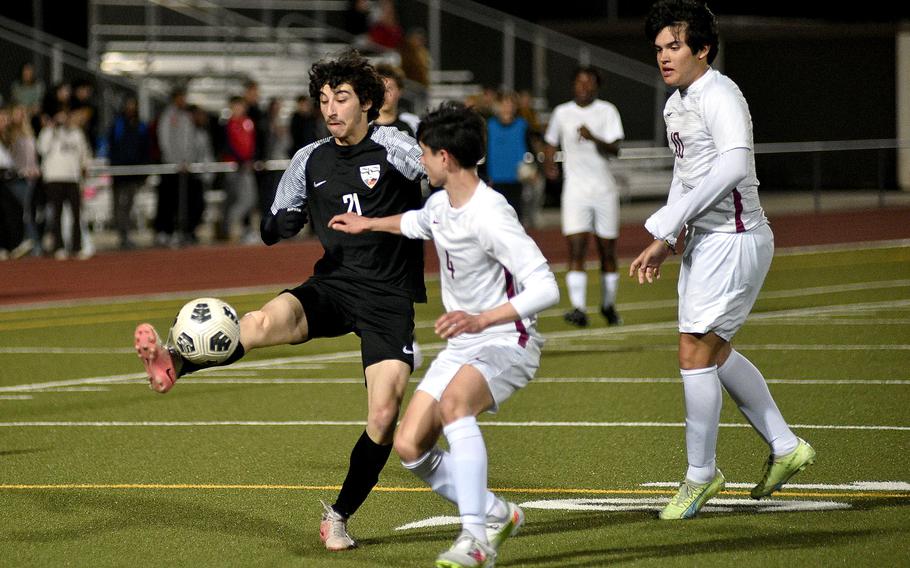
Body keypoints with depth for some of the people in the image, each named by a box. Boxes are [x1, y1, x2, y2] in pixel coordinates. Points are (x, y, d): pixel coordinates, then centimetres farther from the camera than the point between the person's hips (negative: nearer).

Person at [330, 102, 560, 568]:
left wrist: (482, 319, -40)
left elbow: (545, 289, -30)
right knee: (409, 448, -2)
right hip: (460, 346, 9)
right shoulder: (441, 204, 5)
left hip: (507, 344, -9)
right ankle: (495, 514, 18)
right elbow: (418, 222, 34)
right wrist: (368, 224, 46)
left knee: (453, 403, -39)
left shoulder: (490, 217, -23)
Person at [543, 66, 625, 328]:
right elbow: (551, 141, 23)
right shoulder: (562, 112, 6)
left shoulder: (607, 111, 0)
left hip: (604, 189, 0)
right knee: (576, 251, -14)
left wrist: (593, 138, -29)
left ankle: (608, 305, 26)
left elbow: (614, 148, -12)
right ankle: (578, 309, -20)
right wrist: (548, 164, 4)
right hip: (575, 190, 0)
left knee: (607, 253, 8)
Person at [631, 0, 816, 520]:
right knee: (716, 353, 17)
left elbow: (734, 165, -31)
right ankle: (785, 447, 27)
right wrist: (666, 242, 15)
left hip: (734, 239, -10)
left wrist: (665, 227, -30)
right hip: (705, 240, 10)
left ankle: (701, 473, 4)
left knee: (696, 354, -8)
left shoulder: (720, 96, -17)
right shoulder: (677, 104, 13)